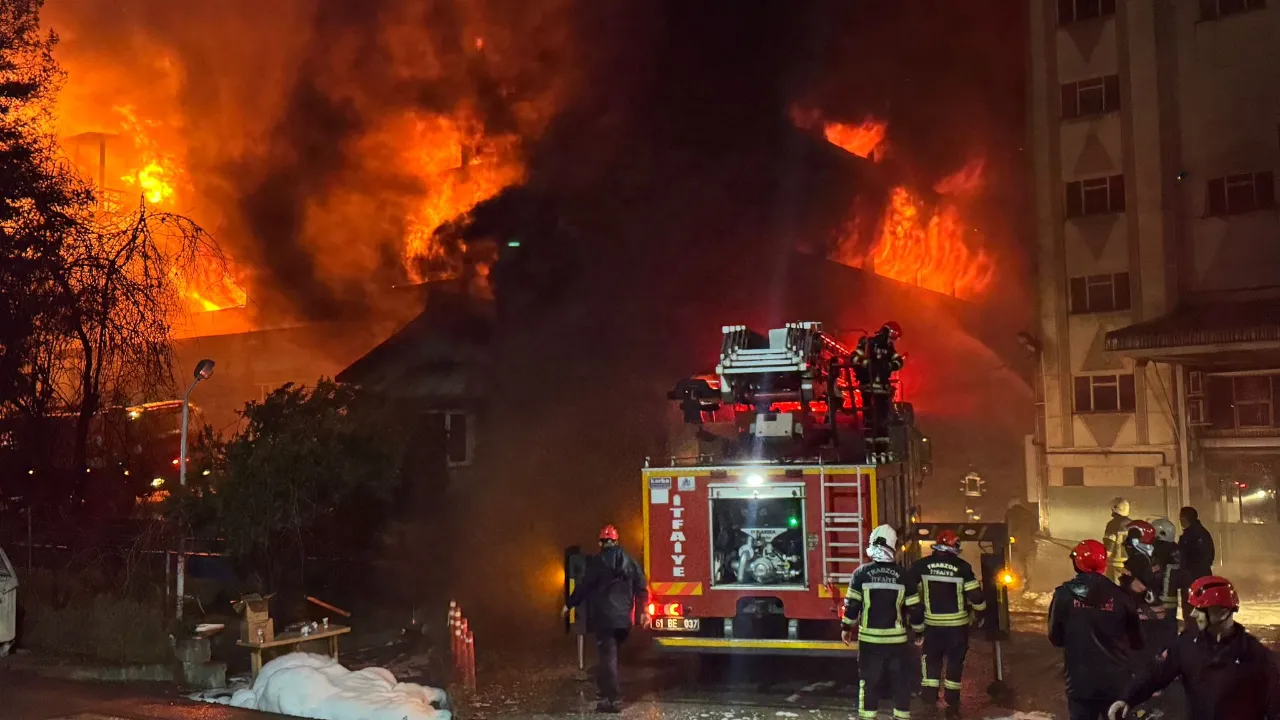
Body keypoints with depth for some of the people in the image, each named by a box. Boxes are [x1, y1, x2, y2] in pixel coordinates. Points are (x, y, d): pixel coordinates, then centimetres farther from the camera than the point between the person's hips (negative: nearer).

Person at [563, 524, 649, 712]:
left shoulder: (597, 562, -6)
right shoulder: (630, 561, 9)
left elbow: (584, 587, -6)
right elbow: (641, 588, 7)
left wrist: (569, 605, 7)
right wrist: (643, 611, 15)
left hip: (604, 617, -5)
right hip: (624, 618, 5)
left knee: (607, 656, -3)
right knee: (611, 654, 21)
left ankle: (613, 699, -7)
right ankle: (608, 692, 25)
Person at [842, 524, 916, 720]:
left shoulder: (861, 572, -6)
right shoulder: (903, 574, -4)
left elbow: (852, 604, -6)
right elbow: (913, 607, 0)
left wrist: (846, 627, 8)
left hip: (869, 638, 0)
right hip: (896, 639, 0)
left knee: (869, 681, 9)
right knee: (901, 682, 12)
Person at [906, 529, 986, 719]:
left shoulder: (920, 566, -5)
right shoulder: (962, 567, -9)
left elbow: (912, 597, -4)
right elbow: (975, 596, -7)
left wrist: (917, 625, 5)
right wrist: (980, 610, 15)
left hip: (932, 624, 1)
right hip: (958, 624, -1)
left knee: (931, 658, 16)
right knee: (955, 661, 12)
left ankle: (929, 691, 5)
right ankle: (952, 702, 18)